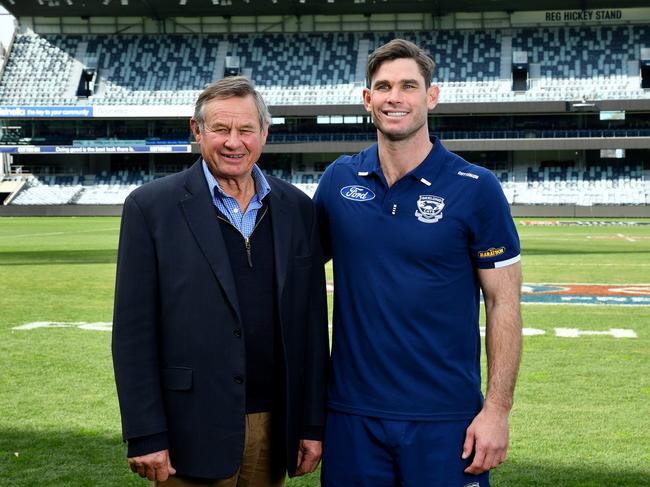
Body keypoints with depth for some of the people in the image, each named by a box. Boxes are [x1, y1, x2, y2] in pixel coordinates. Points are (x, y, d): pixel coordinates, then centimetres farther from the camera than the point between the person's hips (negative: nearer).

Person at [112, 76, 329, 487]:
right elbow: (134, 330, -6)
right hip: (192, 432, -3)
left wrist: (314, 424, 6)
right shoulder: (151, 207, -5)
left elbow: (313, 325, 8)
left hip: (273, 427, 3)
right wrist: (146, 435, -9)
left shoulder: (298, 209, 5)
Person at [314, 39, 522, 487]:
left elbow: (503, 304, -4)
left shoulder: (476, 188, -7)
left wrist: (497, 409, -10)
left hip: (446, 418, -2)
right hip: (352, 412, 3)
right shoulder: (339, 179, 2)